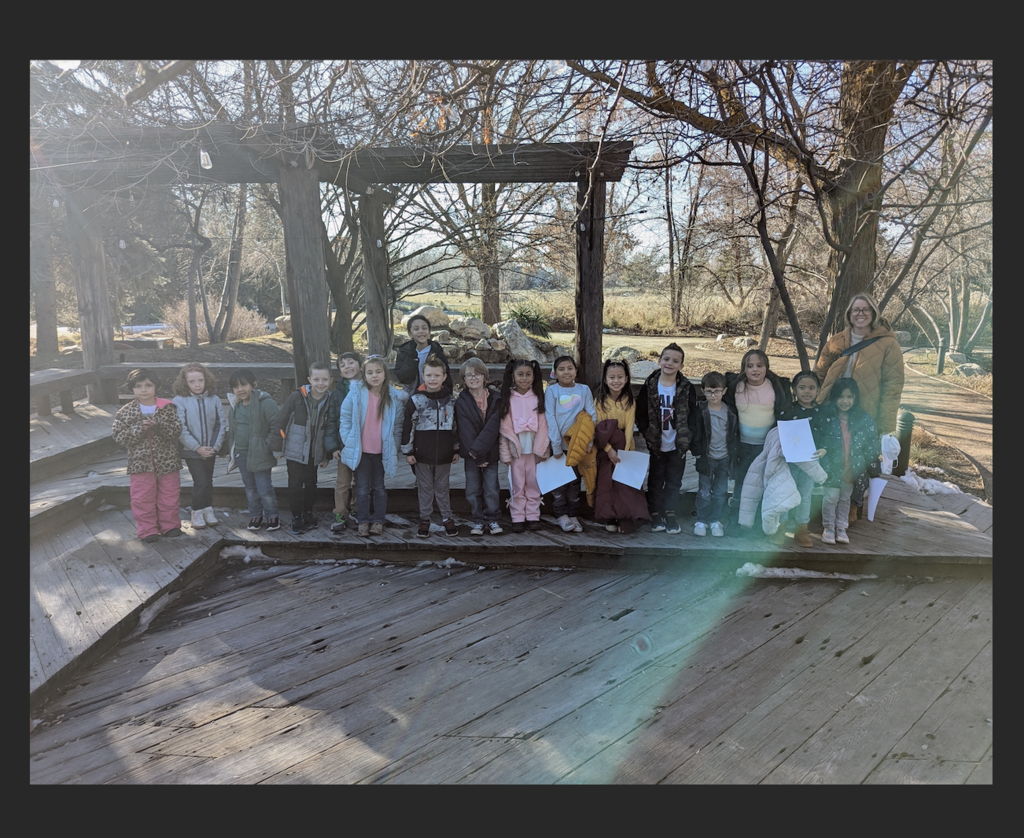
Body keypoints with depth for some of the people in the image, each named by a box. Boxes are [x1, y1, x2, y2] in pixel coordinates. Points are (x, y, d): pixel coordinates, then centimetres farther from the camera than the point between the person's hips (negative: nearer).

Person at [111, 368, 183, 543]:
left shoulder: (168, 407, -3)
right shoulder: (125, 412, -2)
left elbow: (177, 430, -10)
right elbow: (119, 437, -8)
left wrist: (158, 424, -26)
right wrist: (139, 428, -22)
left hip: (167, 461, 0)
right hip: (140, 462, 0)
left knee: (169, 496, 10)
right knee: (143, 498, 5)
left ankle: (170, 526, 26)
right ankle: (147, 530, 18)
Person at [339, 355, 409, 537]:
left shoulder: (395, 397, -5)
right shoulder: (356, 393, -10)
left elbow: (398, 425, 0)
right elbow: (345, 418, -3)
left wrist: (393, 448, -4)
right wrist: (348, 442, -7)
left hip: (382, 452, 1)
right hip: (360, 450, -1)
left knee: (379, 487, 13)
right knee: (363, 488, 9)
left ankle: (378, 521, 24)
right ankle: (363, 521, 21)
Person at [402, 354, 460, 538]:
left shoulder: (450, 401, 3)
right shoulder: (416, 400, -6)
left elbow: (455, 426, 10)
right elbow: (407, 427, -4)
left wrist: (457, 450, 11)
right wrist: (408, 451, -4)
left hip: (444, 454, 2)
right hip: (422, 454, -2)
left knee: (443, 487, 13)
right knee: (425, 488, 9)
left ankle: (447, 518, 24)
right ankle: (425, 519, 21)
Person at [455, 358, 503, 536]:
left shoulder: (495, 399, -1)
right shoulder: (461, 402, -2)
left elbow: (492, 427, -11)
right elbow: (466, 431, -9)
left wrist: (478, 450, -19)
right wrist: (477, 457, -15)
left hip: (490, 452, 0)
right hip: (471, 455, 0)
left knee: (491, 488, 4)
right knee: (473, 489, 5)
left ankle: (493, 520, 15)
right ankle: (477, 521, 16)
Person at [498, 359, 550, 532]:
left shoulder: (538, 397, 3)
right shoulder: (507, 399, -1)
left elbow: (544, 425, 2)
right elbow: (503, 427, -2)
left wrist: (543, 449, -3)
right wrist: (505, 453, -6)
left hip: (534, 448, 1)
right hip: (516, 449, -1)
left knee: (533, 484, 7)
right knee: (517, 485, 5)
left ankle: (533, 516, 16)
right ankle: (518, 518, 11)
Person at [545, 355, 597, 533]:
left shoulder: (584, 390, 1)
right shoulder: (551, 390, -5)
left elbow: (592, 417, 1)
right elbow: (550, 418, -8)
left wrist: (589, 442, -8)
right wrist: (556, 446, -11)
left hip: (577, 444, 2)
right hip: (558, 443, -2)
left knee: (574, 481, 8)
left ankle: (573, 515, 16)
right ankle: (562, 515, 10)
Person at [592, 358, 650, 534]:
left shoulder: (630, 401, -3)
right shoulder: (599, 401, -6)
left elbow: (629, 428, -8)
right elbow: (597, 429, -10)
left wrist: (625, 451, -18)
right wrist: (609, 449, -18)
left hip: (625, 447, 1)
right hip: (605, 449, 0)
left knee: (626, 483, -3)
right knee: (606, 481, 0)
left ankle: (626, 519, 4)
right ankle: (610, 518, 8)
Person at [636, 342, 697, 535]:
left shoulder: (687, 388, -4)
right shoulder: (650, 386, -5)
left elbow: (692, 416, 0)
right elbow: (640, 414, -1)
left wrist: (686, 438, -7)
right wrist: (648, 435, -7)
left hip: (678, 446, 1)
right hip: (657, 445, 0)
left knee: (674, 481, 11)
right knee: (656, 480, 10)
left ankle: (670, 513, 23)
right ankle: (655, 514, 20)